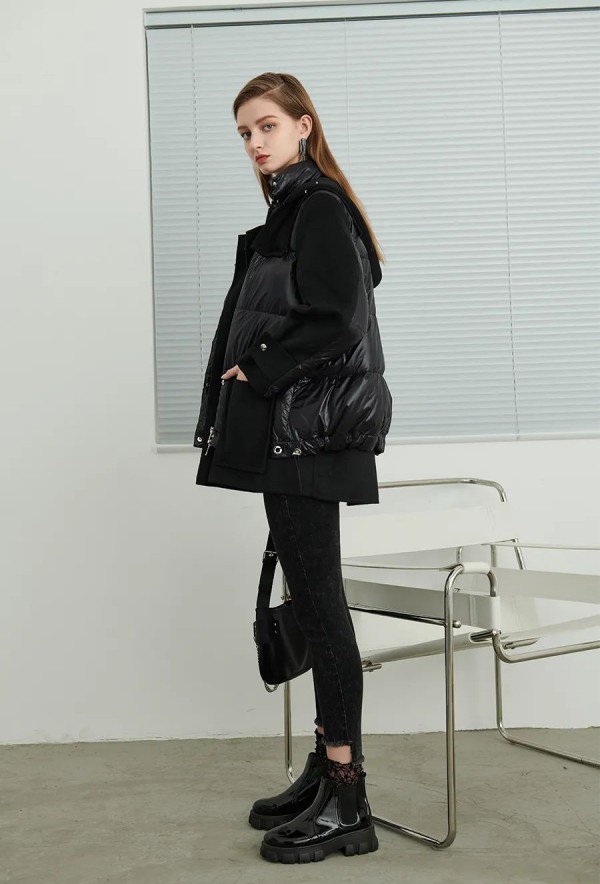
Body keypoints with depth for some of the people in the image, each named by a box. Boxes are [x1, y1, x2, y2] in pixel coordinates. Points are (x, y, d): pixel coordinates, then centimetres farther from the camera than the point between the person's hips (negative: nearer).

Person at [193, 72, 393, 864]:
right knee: (312, 598, 11)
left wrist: (256, 374, -11)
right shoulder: (291, 209, 19)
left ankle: (346, 802, 2)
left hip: (307, 431, -10)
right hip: (288, 433, 10)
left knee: (318, 599, -6)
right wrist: (254, 378, 9)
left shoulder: (320, 206, -8)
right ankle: (329, 769, 21)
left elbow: (335, 320, -19)